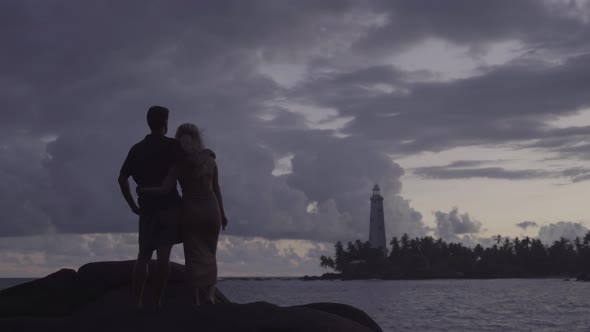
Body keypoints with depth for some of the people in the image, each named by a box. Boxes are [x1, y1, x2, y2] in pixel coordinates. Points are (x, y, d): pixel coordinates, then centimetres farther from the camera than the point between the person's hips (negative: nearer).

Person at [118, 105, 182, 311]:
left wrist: (133, 206, 10)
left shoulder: (137, 149, 11)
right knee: (163, 255, -6)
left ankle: (137, 302, 1)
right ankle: (157, 302, -10)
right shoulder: (171, 146, -4)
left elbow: (122, 178, 8)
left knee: (143, 256, 9)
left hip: (147, 208, 5)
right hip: (169, 205, -4)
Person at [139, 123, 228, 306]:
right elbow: (216, 189, 5)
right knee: (209, 256, 14)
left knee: (194, 258, 4)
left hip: (190, 210, -1)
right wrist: (222, 213, 14)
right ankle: (209, 294, -1)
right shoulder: (210, 159, 2)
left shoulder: (177, 162, -6)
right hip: (211, 209, 2)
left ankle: (196, 301, -1)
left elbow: (166, 189, -13)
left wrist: (142, 190, 1)